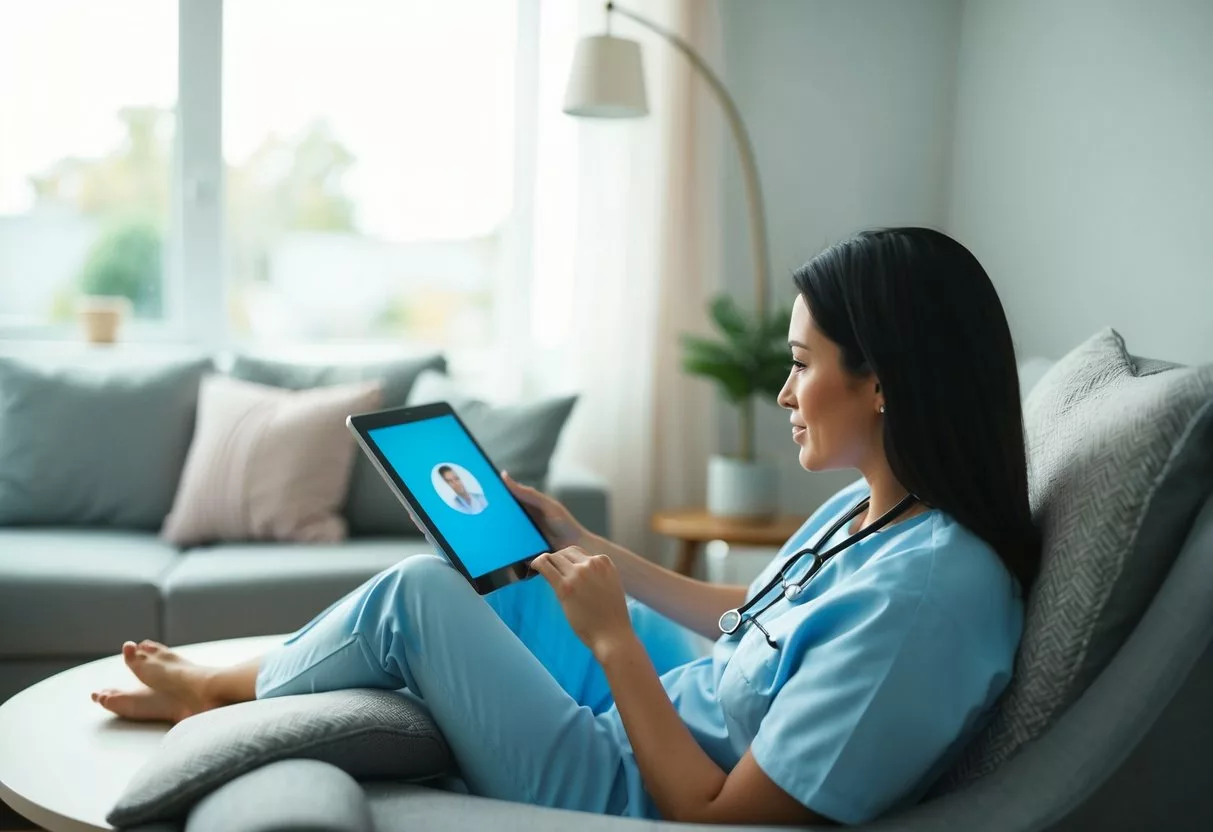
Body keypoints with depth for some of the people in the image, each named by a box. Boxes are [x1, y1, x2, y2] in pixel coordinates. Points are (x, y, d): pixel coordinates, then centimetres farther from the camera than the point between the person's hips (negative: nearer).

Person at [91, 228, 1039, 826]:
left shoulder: (925, 590, -32)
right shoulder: (868, 508, -5)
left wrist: (612, 637, -22)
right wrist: (594, 551, 12)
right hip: (683, 710, 9)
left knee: (418, 591, -8)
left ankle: (220, 689, 22)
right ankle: (237, 684, 29)